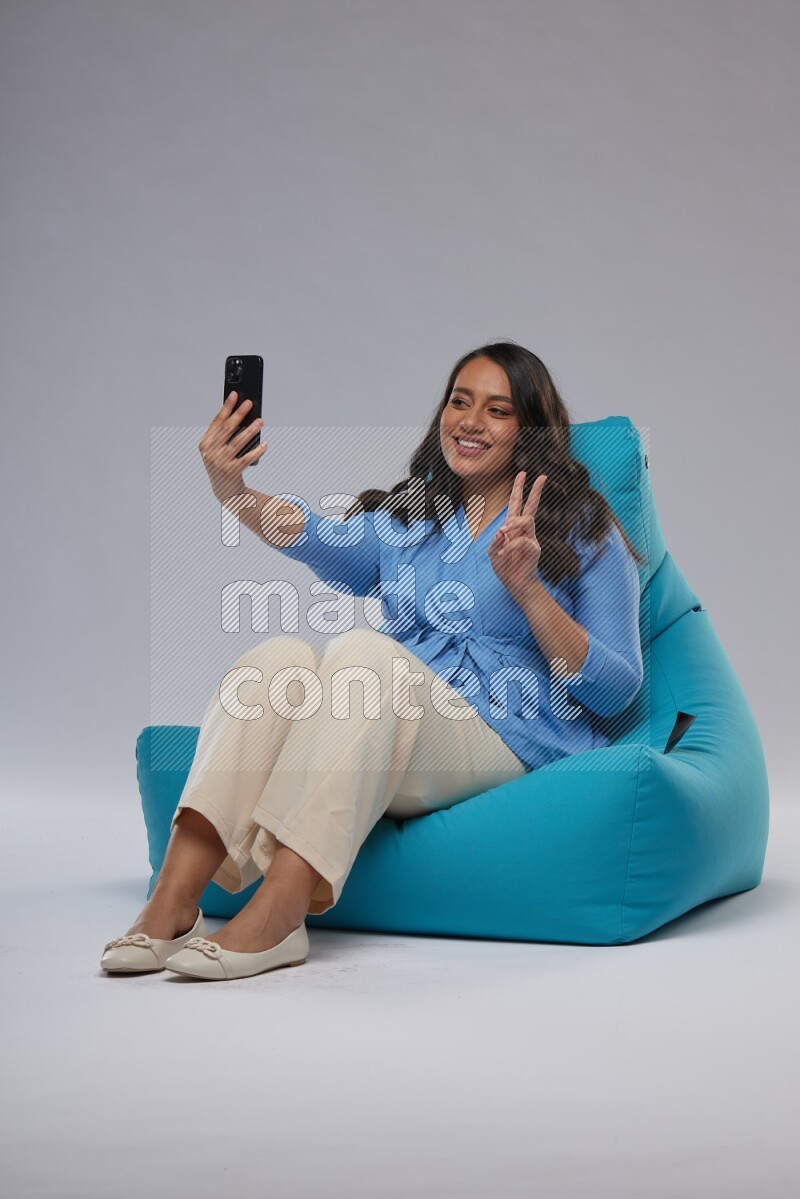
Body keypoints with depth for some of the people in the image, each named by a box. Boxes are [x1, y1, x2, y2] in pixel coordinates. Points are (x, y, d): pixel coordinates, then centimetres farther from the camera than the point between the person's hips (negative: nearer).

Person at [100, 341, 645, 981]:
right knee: (281, 655, -26)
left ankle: (276, 915, -43)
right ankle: (172, 904, -36)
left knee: (364, 650, -31)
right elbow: (328, 539, -7)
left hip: (506, 748, -4)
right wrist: (236, 495, -28)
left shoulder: (585, 531, 9)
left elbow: (617, 690, 0)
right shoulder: (407, 515, 18)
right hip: (387, 748, 4)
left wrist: (527, 590, -14)